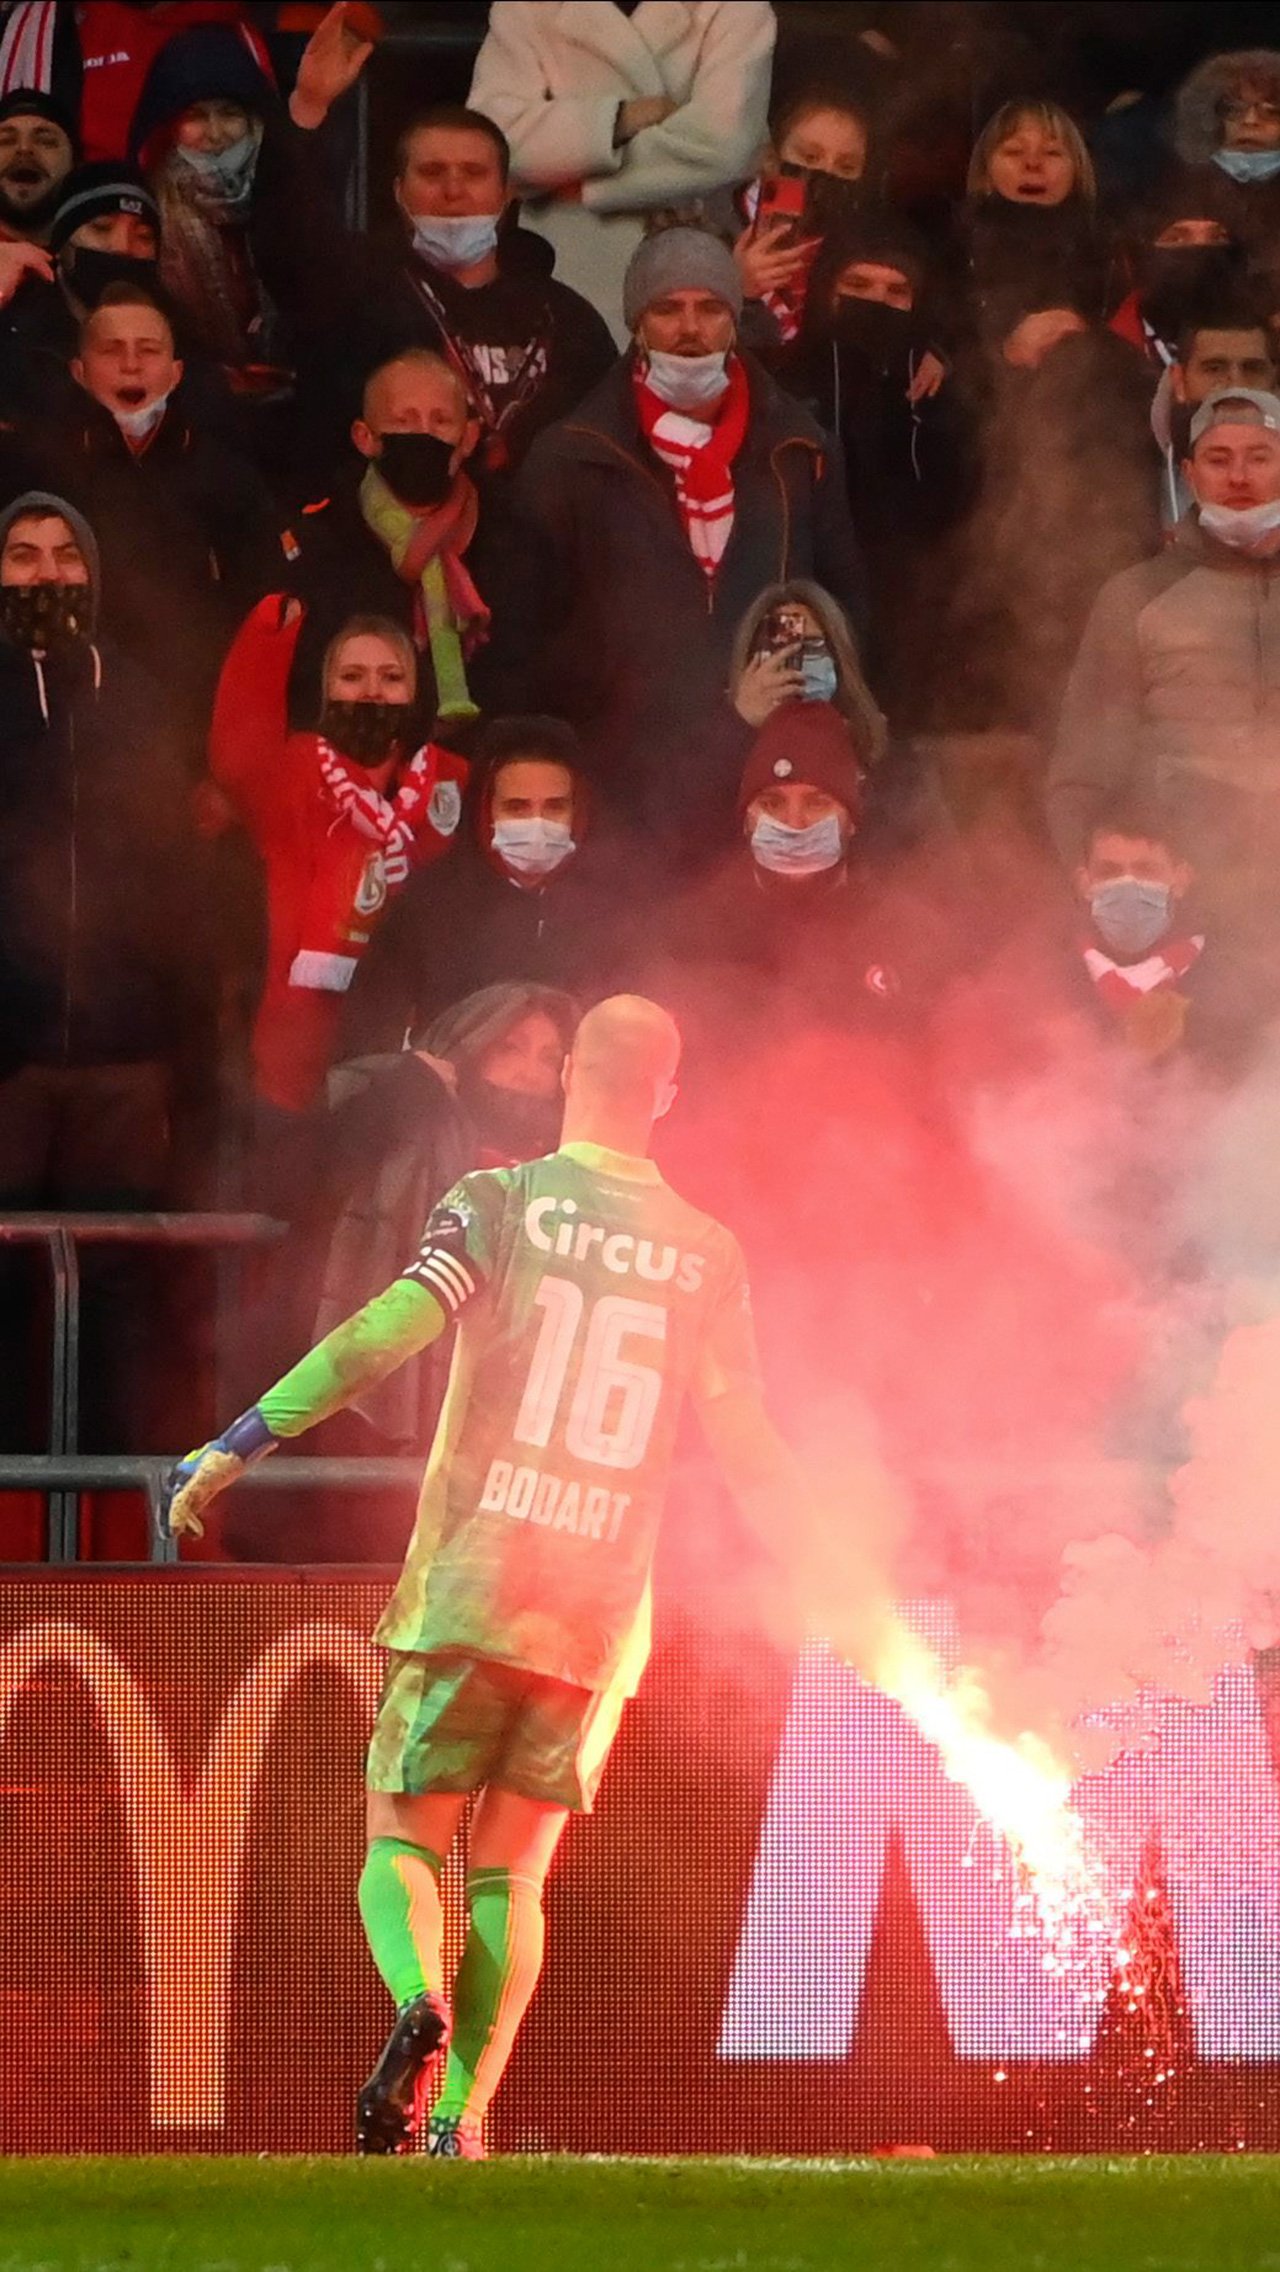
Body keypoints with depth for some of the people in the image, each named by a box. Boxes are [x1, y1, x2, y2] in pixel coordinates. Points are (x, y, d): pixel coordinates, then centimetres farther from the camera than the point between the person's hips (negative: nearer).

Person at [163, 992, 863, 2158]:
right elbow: (748, 1446, 9)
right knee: (512, 1874, 10)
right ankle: (465, 2119, -3)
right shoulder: (707, 1255, 7)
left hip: (467, 1586, -2)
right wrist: (829, 1580, 22)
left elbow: (388, 1332, -13)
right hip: (602, 1611, 2)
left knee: (403, 1842, 6)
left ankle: (421, 2001, -25)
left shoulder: (502, 1203, -1)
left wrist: (238, 1444, -14)